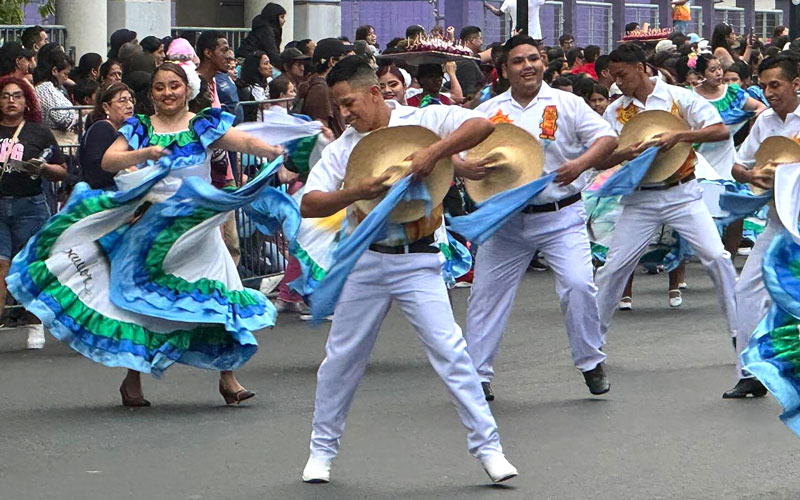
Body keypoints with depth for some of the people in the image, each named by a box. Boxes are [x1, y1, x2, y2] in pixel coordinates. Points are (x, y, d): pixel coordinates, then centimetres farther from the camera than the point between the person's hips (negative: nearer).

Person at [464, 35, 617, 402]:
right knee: (486, 293, 2)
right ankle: (476, 374, 13)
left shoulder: (566, 104, 2)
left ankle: (591, 363, 6)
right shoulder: (488, 112, 7)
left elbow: (607, 138, -2)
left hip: (561, 217, -2)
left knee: (578, 285, -14)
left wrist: (581, 164, -21)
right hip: (505, 220, 2)